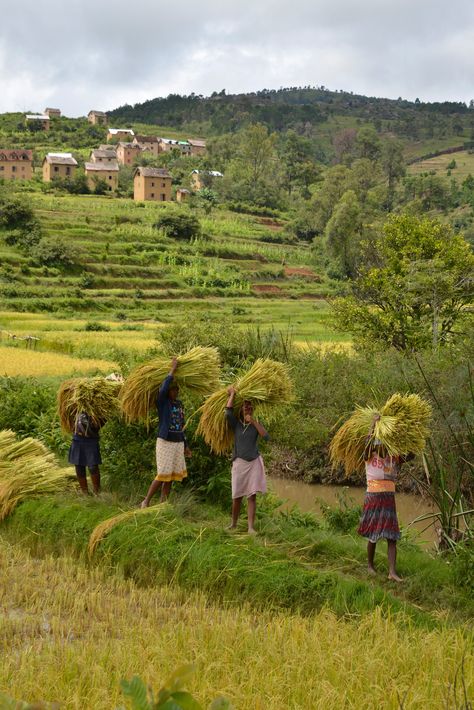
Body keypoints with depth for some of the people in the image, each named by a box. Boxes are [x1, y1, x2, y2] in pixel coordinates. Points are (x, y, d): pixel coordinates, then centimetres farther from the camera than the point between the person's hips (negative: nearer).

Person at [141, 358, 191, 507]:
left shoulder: (179, 403, 12)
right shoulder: (162, 402, -7)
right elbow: (163, 388, -30)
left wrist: (185, 445, 19)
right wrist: (173, 369, -24)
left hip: (178, 443, 6)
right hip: (165, 442, -6)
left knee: (171, 477, 7)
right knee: (162, 475, -8)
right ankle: (146, 502, 4)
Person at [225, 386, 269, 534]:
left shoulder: (255, 424, 5)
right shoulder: (236, 424, 2)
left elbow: (266, 437, -10)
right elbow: (228, 413, -17)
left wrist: (254, 422, -13)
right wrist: (232, 394, -9)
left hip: (254, 462, 1)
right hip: (239, 462, 0)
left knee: (252, 496, -4)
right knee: (237, 496, 4)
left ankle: (251, 527, -5)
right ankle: (233, 523, 22)